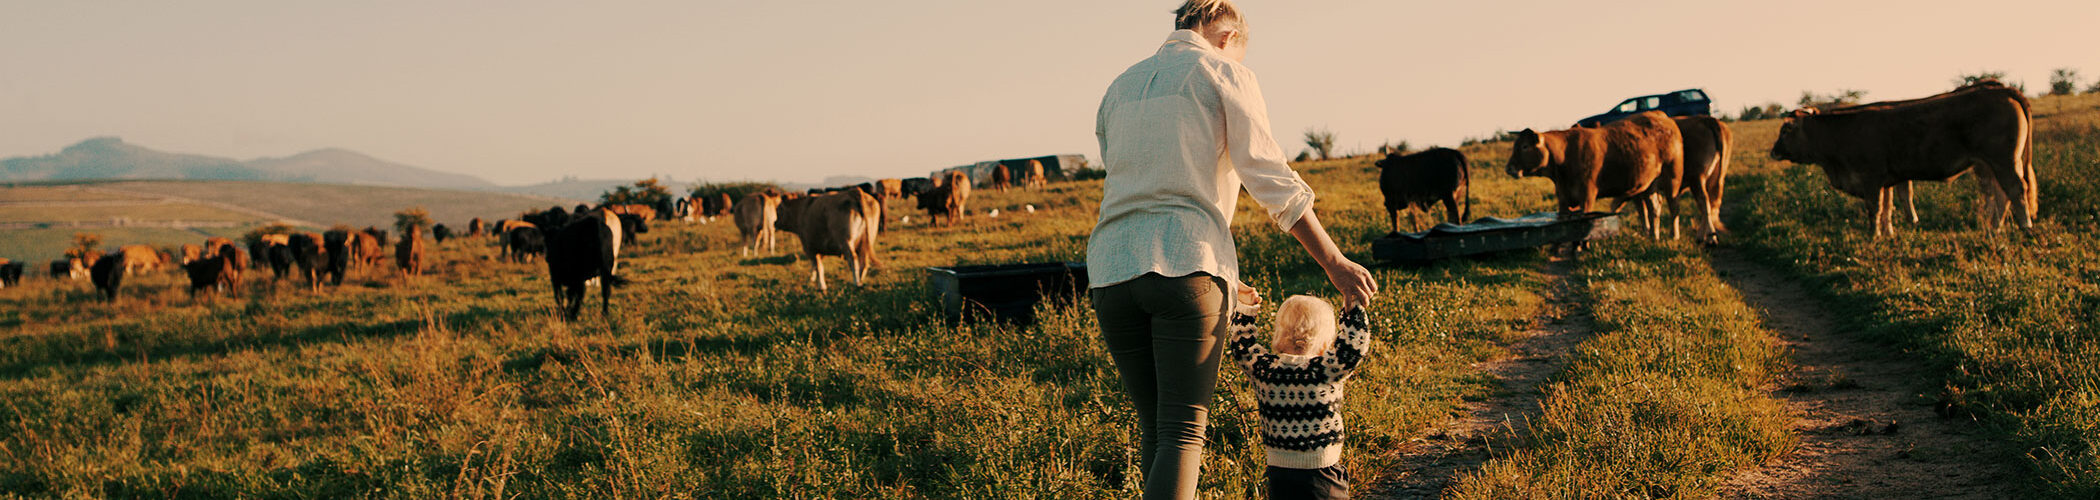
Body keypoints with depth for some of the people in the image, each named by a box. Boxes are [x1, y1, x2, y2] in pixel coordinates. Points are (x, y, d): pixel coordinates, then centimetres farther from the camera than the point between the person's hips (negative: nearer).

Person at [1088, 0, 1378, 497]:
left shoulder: (1119, 88, 25)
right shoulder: (1225, 73, 8)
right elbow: (1271, 180, -1)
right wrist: (1334, 263, 2)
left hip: (1111, 269, 5)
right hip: (1187, 262, -5)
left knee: (1154, 430, 12)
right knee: (1184, 431, -7)